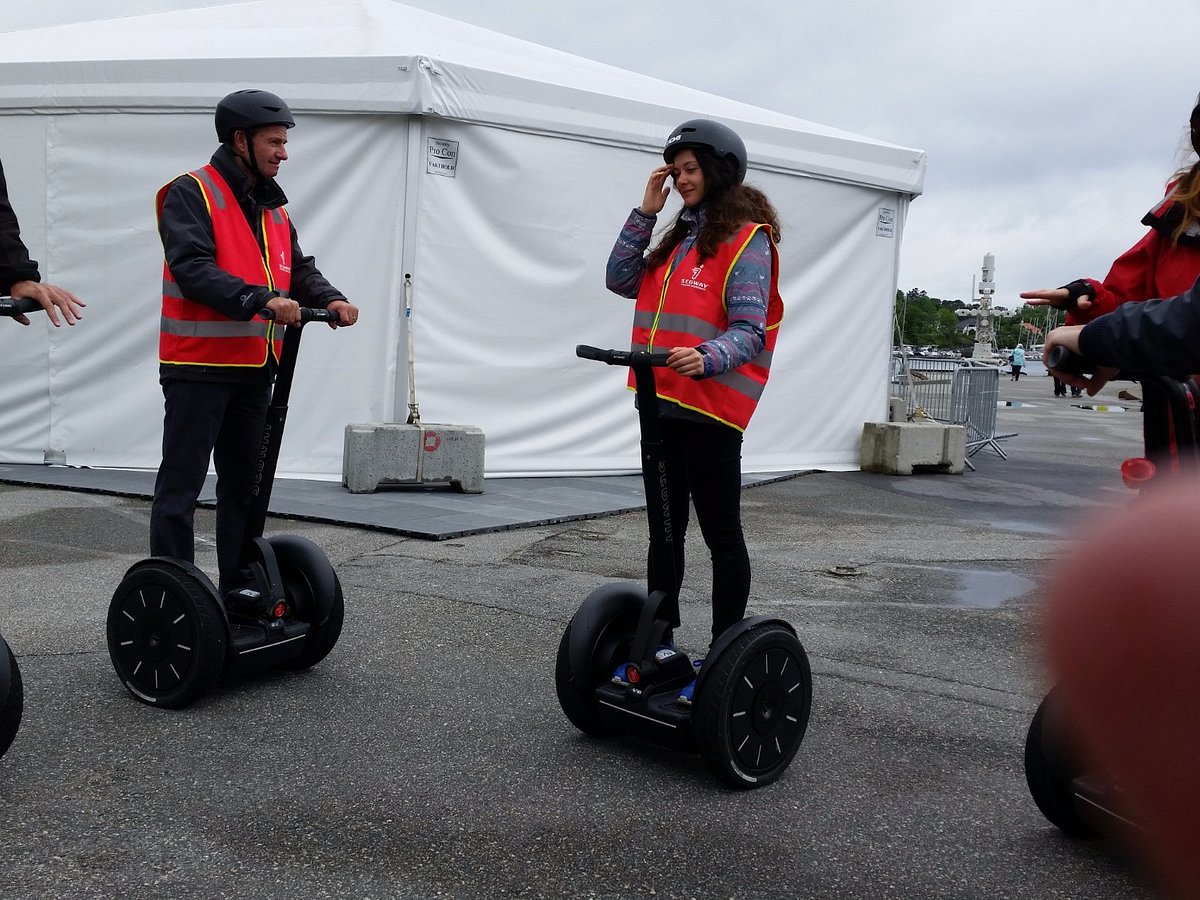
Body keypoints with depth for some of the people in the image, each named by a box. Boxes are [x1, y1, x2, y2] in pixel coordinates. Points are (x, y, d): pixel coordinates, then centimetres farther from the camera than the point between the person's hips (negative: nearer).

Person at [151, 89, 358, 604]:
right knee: (181, 488, -2)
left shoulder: (271, 207, 16)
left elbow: (299, 268, 13)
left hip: (255, 368, 8)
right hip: (198, 368, -8)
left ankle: (238, 590, 25)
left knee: (243, 484, 15)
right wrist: (262, 300, -32)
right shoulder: (190, 194, -9)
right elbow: (193, 269, -21)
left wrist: (329, 299, -8)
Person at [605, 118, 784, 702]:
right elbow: (621, 280, 10)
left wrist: (706, 358, -35)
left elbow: (748, 331, -16)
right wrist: (645, 212, 6)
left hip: (712, 406, -8)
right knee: (665, 527, 15)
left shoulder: (746, 239, -7)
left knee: (720, 533, 2)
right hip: (665, 402, 8)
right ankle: (659, 639, 26)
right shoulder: (680, 236, 17)